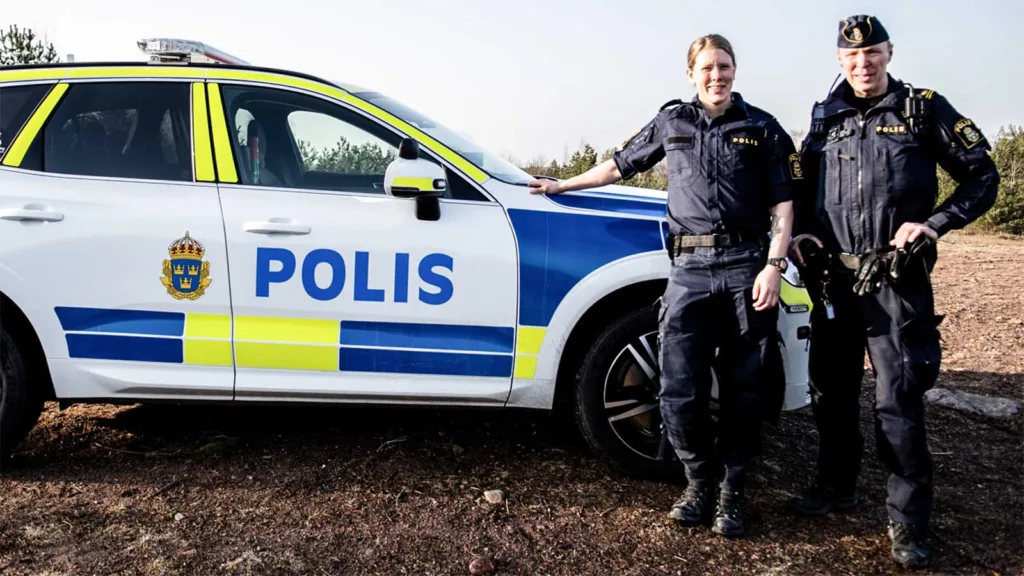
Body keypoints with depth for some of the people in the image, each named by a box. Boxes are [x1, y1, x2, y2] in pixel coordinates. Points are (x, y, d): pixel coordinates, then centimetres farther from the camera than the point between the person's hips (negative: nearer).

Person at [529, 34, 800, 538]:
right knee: (680, 392, -5)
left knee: (742, 389, 4)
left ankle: (732, 491, 21)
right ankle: (699, 481, 19)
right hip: (689, 270, 1)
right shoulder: (670, 123, 15)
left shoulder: (762, 128, 10)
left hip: (746, 266, -1)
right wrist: (564, 185, 32)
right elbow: (621, 164, 27)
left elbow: (782, 203, 6)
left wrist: (774, 265, -7)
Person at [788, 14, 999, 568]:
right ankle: (837, 485, 32)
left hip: (895, 281, -4)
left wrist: (933, 224, -13)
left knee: (897, 401, -5)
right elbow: (806, 187, 20)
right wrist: (801, 232, 2)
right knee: (830, 388, 13)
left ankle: (907, 520, 8)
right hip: (833, 278, 5)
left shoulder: (924, 109, 0)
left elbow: (982, 177, 1)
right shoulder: (826, 117, 11)